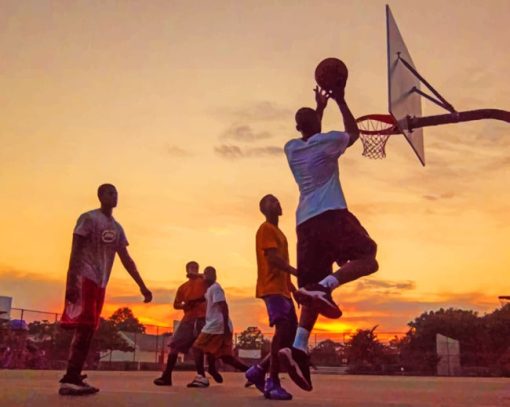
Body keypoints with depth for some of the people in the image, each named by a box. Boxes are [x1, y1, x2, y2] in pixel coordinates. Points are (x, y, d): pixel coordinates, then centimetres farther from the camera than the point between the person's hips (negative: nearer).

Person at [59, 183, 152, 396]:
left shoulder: (117, 228, 17)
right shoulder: (88, 218, -5)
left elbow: (126, 259, 17)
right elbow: (75, 251, -13)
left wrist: (142, 286, 11)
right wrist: (71, 282, -24)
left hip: (100, 283, 8)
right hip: (84, 278, -8)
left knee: (89, 329, 5)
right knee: (84, 327, -14)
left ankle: (73, 378, 9)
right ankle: (70, 379, -14)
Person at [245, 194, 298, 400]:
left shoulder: (278, 232, 25)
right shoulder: (266, 229, -4)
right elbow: (273, 259, -17)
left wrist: (294, 289, 22)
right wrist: (299, 273, -24)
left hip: (282, 289, 10)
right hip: (272, 288, -10)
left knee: (292, 331, 6)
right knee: (284, 329, -20)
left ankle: (259, 370, 13)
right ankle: (273, 382, -19)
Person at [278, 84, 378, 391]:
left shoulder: (291, 148, 17)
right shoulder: (327, 142, 1)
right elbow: (354, 132, 23)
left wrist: (320, 107, 45)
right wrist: (340, 101, 30)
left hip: (305, 222, 6)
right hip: (331, 215, -6)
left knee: (312, 289, 3)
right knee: (367, 259, 2)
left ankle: (299, 347, -17)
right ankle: (324, 287, -25)